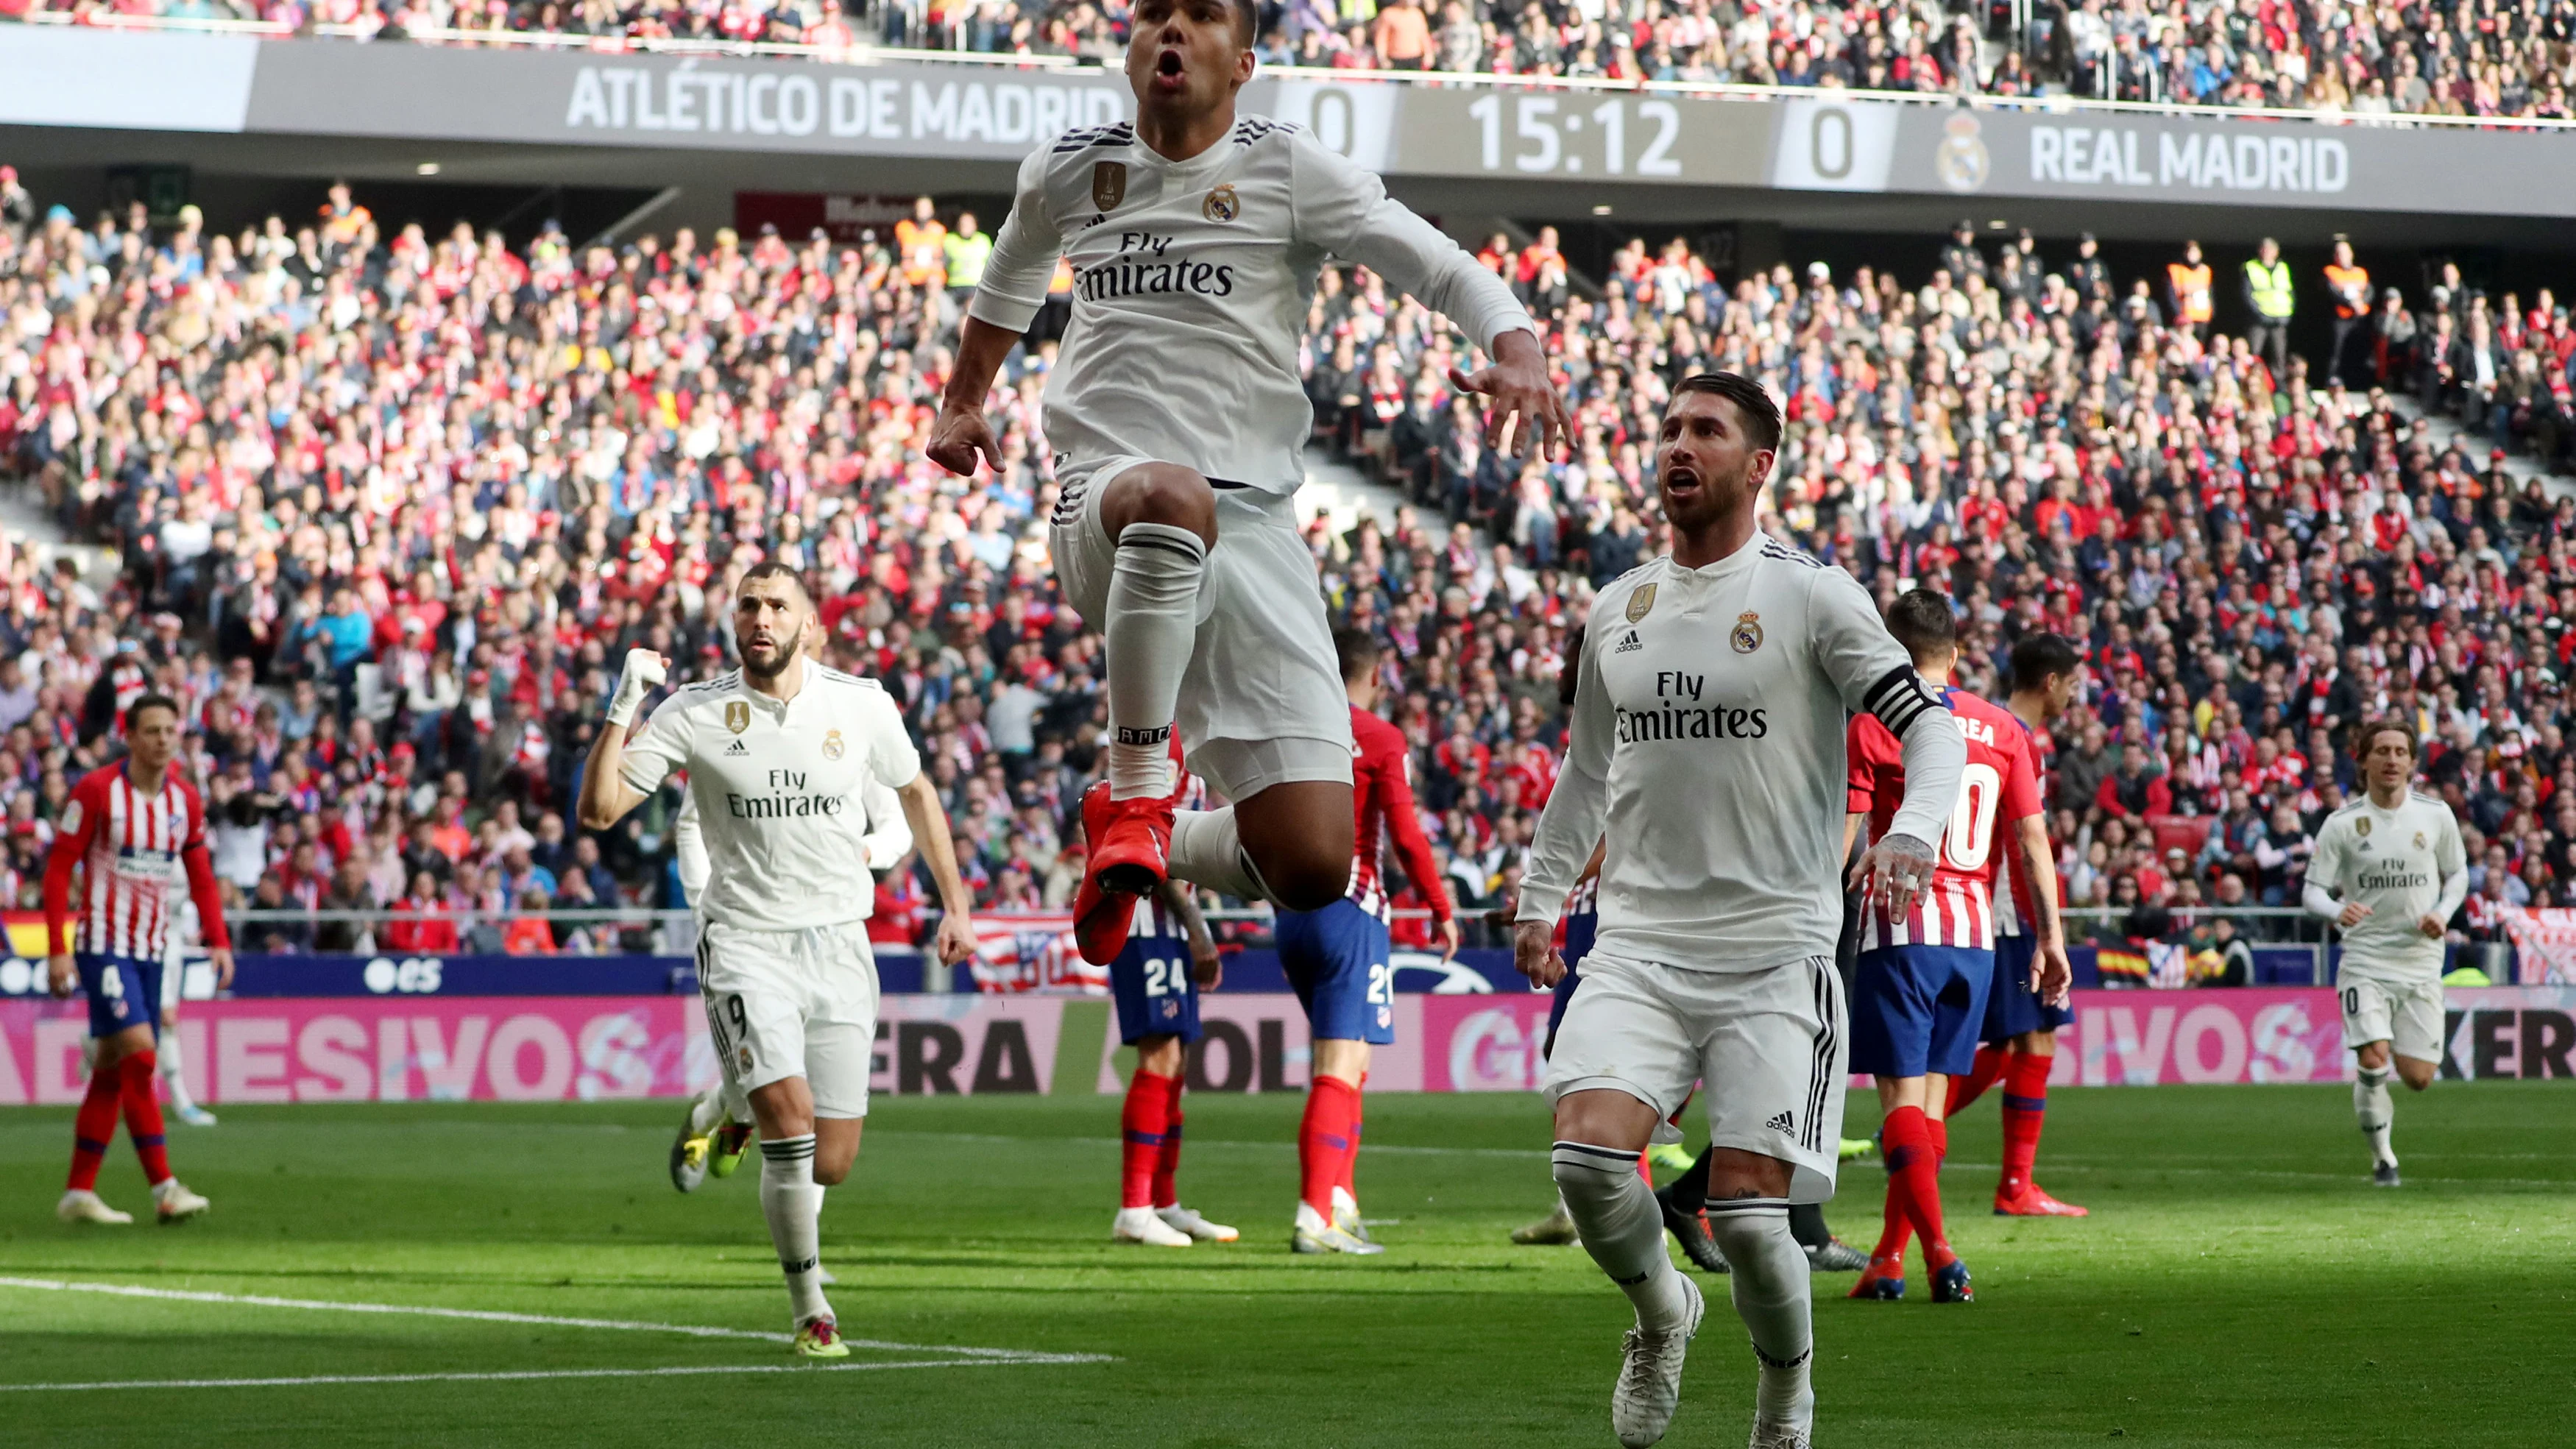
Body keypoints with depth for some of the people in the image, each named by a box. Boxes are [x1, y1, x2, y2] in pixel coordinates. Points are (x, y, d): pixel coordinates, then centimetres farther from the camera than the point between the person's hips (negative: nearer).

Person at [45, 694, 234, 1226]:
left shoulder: (186, 798, 6)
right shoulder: (96, 791, -10)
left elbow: (200, 875, 14)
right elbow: (58, 867, -8)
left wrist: (218, 940, 1)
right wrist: (57, 949, -14)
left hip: (152, 948, 6)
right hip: (103, 942, -6)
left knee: (113, 1069, 8)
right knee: (139, 1053, -17)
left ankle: (79, 1192, 13)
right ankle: (163, 1188, -18)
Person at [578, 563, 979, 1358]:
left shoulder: (860, 704, 3)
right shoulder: (695, 714, -2)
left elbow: (916, 792, 20)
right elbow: (599, 808, -6)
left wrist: (955, 903, 19)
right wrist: (624, 709, -16)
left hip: (838, 944, 2)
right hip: (746, 943, -2)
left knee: (832, 1161, -1)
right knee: (790, 1112, -22)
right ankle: (809, 1306, -6)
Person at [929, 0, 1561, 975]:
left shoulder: (1286, 170, 3)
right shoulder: (1067, 173, 13)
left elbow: (1449, 272, -4)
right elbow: (1009, 285, 36)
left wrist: (1518, 354, -23)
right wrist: (962, 402, 43)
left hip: (1252, 524, 0)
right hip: (1102, 503, 0)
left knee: (1313, 868, -9)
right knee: (1172, 496, -43)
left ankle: (1163, 846, 26)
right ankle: (1136, 793, -27)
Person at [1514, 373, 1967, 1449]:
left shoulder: (1810, 598, -2)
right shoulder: (1616, 611, 13)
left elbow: (1929, 724, -5)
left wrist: (1914, 833, -24)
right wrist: (1540, 897, 29)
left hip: (1775, 954, -4)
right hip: (1637, 950, 4)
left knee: (1747, 1215, -10)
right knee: (1587, 1156, -20)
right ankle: (1659, 1312, 11)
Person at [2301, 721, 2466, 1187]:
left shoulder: (2435, 815, 3)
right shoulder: (2342, 824, -4)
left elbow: (2457, 873, 16)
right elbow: (2312, 891, -3)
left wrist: (2443, 913, -5)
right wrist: (2337, 910, -26)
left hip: (2421, 962, 2)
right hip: (2365, 960, -2)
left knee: (2418, 1078, -1)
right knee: (2373, 1059, -20)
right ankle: (2381, 1154, 0)